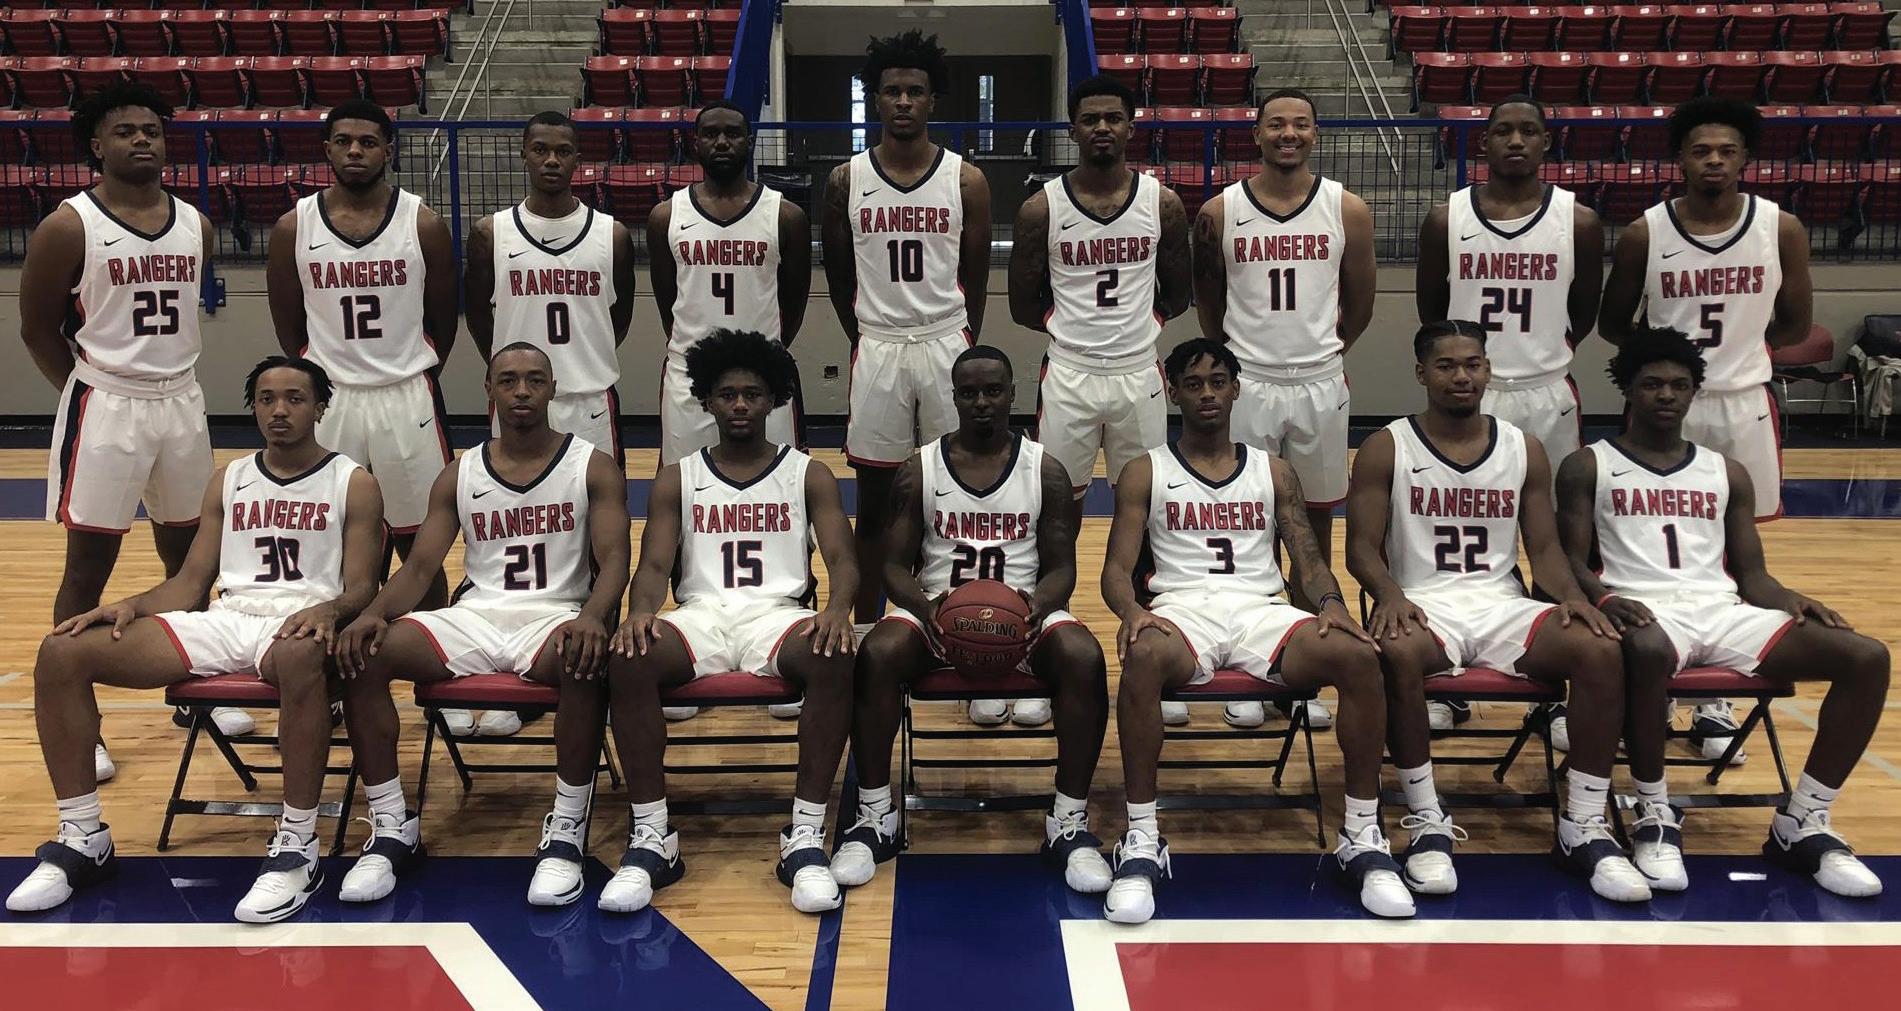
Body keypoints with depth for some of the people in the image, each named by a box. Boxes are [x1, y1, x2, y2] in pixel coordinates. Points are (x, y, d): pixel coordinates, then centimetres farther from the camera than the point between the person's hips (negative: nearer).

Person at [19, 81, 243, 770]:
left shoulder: (194, 224, 6)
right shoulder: (69, 227, -8)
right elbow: (38, 329, -3)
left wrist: (167, 378, 9)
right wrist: (96, 390, -3)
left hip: (182, 402, 5)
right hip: (105, 406, -5)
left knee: (186, 554, 14)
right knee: (89, 566, 1)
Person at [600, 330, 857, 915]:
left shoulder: (809, 476, 13)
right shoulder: (677, 480, 16)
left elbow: (842, 558, 3)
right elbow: (654, 564, 6)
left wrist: (839, 609, -22)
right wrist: (640, 611, -19)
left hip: (779, 614, -1)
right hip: (700, 615, 1)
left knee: (835, 659, -36)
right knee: (627, 659, -32)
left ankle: (806, 835, -29)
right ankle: (651, 838, -25)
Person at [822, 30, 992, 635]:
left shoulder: (966, 181, 0)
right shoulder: (846, 180, 2)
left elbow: (975, 274, 6)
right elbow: (838, 272, 11)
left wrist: (963, 345, 8)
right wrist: (862, 337, 10)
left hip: (947, 345, 0)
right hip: (876, 349, 1)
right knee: (874, 502, 7)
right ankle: (866, 628, 18)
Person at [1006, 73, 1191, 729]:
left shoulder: (1163, 203, 1)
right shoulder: (1042, 208, -3)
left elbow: (1176, 294, 12)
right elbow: (1024, 306, 3)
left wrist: (1136, 325, 5)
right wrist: (1072, 327, 2)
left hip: (1140, 375, 2)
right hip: (1067, 376, -1)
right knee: (1058, 514, 3)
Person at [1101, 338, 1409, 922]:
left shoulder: (1274, 472, 20)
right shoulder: (1145, 473, 13)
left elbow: (1309, 559, 13)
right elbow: (1117, 569, 5)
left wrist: (1331, 602, -11)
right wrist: (1131, 610, -19)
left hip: (1261, 610, 2)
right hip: (1182, 608, -2)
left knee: (1359, 656, -28)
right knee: (1143, 658, -40)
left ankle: (1363, 840, -15)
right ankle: (1141, 843, -29)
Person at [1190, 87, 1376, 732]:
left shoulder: (1347, 210, -1)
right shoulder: (1220, 212, -3)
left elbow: (1359, 301, 10)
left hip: (1320, 384, 1)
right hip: (1245, 384, -1)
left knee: (1315, 523, 9)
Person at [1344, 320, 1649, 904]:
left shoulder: (1524, 450, 12)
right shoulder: (1386, 450, 3)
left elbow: (1545, 548, 10)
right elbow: (1362, 548, -3)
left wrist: (1571, 596, -12)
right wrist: (1389, 595, -24)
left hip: (1503, 604, 3)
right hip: (1423, 605, -3)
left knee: (1601, 649, -25)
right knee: (1395, 653, -39)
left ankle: (1583, 827, -14)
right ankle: (1427, 823, -24)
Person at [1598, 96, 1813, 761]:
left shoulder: (1781, 230, -3)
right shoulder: (1644, 234, -6)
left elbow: (1795, 325, 7)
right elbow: (1613, 324, 4)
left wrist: (1739, 349, 0)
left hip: (1744, 406, 1)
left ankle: (1714, 698, 21)